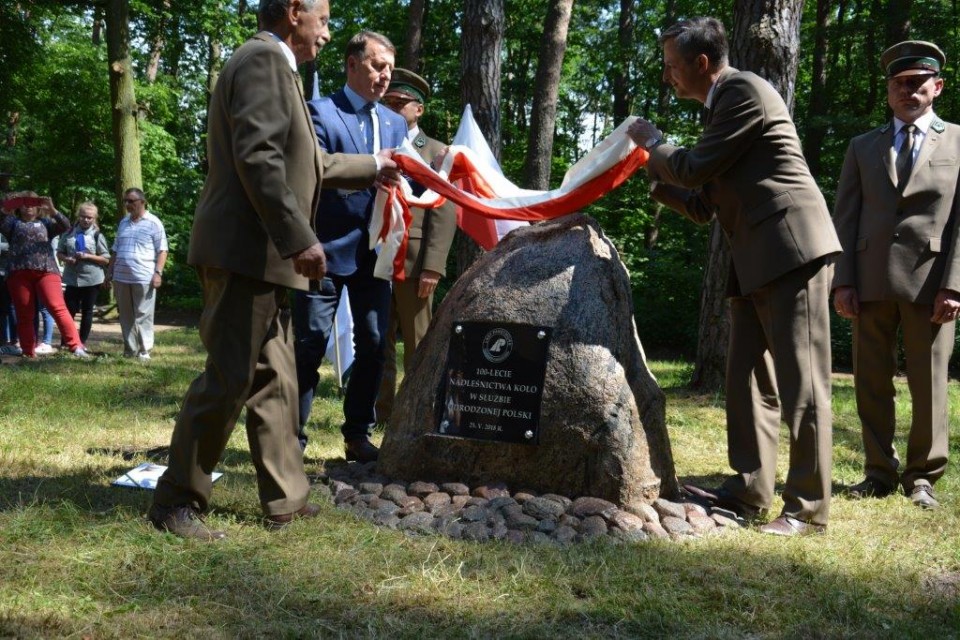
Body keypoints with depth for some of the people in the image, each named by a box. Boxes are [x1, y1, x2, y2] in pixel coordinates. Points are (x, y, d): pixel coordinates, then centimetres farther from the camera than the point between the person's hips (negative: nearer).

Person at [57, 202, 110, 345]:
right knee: (69, 310, 3)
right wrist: (66, 259, -11)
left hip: (91, 279, -1)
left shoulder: (97, 235, -3)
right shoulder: (69, 233, 3)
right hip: (72, 279, 2)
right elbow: (59, 253, 11)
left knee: (87, 311, 7)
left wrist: (87, 256, -16)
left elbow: (106, 259, -4)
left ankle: (82, 343, 16)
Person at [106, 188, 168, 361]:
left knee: (143, 316, -5)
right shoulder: (123, 223, 18)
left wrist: (158, 272, -14)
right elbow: (116, 250, 23)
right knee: (125, 316, 8)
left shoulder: (153, 223, -1)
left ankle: (144, 351, -1)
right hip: (121, 277, 6)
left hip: (144, 278, -6)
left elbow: (162, 250, -4)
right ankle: (129, 350, 15)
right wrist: (110, 271, 18)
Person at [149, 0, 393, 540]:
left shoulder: (273, 65, 22)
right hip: (246, 252, -11)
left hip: (262, 255, 11)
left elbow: (305, 163, 29)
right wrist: (301, 239, -22)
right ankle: (176, 501, 5)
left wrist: (374, 167, 38)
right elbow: (257, 157, -20)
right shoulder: (265, 58, -9)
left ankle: (286, 499, 18)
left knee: (275, 381, 11)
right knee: (229, 379, -6)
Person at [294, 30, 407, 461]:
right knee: (310, 343, -2)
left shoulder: (396, 124, 15)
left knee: (373, 344, 7)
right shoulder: (320, 112, -3)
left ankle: (358, 433, 18)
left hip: (374, 250, 5)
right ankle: (292, 435, 6)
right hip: (328, 247, -5)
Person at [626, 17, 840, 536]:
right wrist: (651, 175, 18)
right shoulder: (723, 105, 21)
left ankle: (808, 507, -3)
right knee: (748, 379, 11)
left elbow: (695, 168, -13)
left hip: (792, 249, -10)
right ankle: (748, 490, 17)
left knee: (800, 381, -7)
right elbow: (704, 204, 24)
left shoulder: (745, 90, -8)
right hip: (756, 261, 10)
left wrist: (654, 145, 5)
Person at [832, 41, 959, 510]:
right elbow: (845, 217, 8)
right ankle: (880, 472, 18)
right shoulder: (863, 147, 15)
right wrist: (842, 281, -2)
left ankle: (922, 476, 15)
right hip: (871, 281, 3)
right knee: (871, 383, 7)